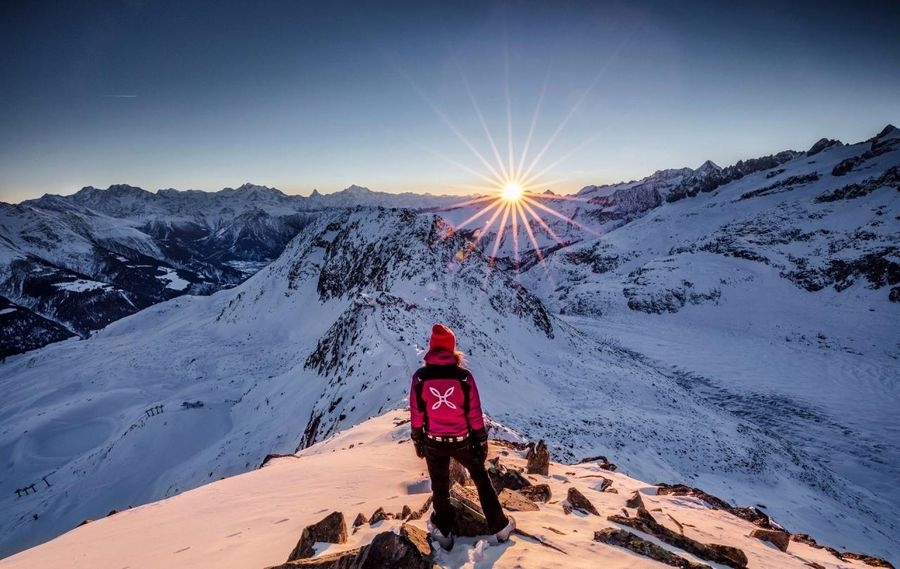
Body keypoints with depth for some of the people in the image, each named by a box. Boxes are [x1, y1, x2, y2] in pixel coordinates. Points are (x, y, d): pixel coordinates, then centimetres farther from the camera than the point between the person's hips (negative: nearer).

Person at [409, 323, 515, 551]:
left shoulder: (420, 377, -13)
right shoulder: (463, 376, -16)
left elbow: (416, 415, -4)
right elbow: (475, 415, -9)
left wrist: (418, 442, 10)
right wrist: (481, 442, 3)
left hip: (434, 442, 1)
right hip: (462, 441, 0)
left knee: (440, 487, 21)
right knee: (481, 478, 22)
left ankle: (444, 533, 38)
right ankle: (499, 527, 31)